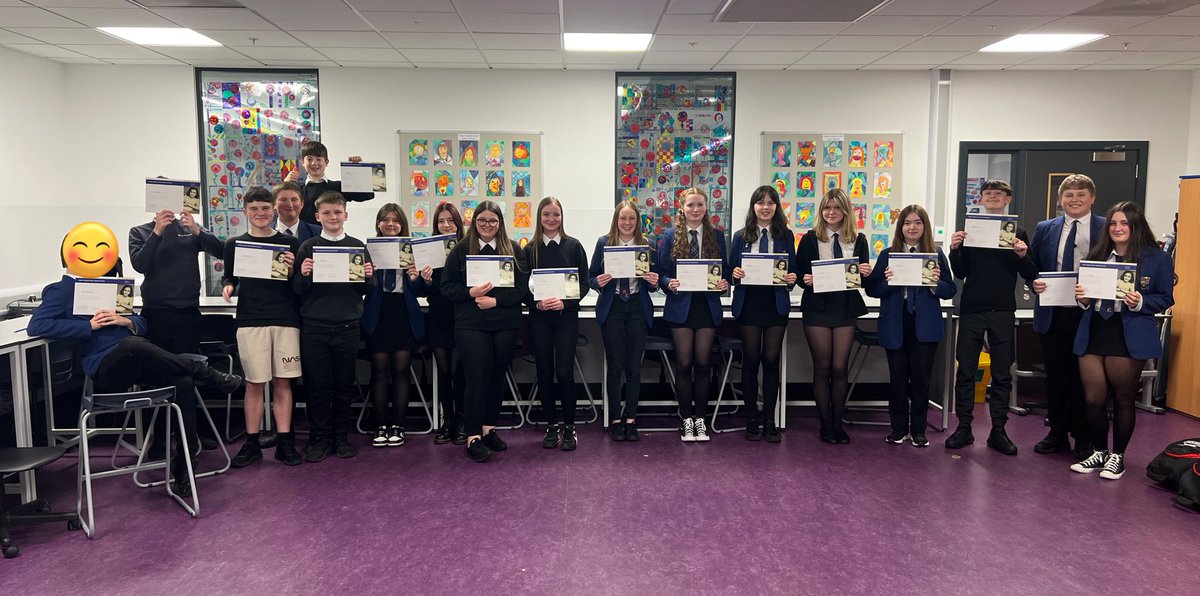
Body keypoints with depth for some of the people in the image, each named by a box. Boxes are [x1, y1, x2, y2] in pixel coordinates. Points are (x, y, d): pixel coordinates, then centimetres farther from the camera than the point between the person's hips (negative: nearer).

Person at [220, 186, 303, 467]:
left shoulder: (290, 243, 8)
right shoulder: (235, 244, 9)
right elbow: (229, 277, 15)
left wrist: (292, 270, -11)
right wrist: (227, 286, -7)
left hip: (286, 319, 0)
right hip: (250, 320, 0)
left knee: (282, 382, 2)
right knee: (254, 384, 2)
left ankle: (284, 442, 9)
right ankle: (252, 443, 12)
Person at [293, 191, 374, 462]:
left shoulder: (357, 246, 7)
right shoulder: (307, 247, 5)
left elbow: (365, 290, 9)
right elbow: (297, 290, 2)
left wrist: (367, 278, -12)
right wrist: (303, 275, -17)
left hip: (347, 326, 1)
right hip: (314, 327, -1)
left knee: (344, 385, 8)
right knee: (317, 386, 4)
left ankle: (341, 436, 20)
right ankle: (319, 438, 16)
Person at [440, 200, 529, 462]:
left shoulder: (513, 250, 6)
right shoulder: (460, 250, 4)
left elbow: (522, 287, 0)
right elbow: (447, 286, 2)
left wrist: (496, 300, -13)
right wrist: (471, 293, -15)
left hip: (506, 323, 2)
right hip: (471, 324, -2)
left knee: (497, 375, 8)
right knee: (479, 375, -7)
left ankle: (489, 428, 22)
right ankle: (473, 437, -2)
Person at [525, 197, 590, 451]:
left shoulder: (573, 246, 2)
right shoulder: (530, 249, 5)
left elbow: (584, 284, 1)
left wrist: (565, 302, -14)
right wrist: (537, 303, -13)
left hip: (566, 316, -2)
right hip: (539, 318, 2)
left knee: (564, 372, -6)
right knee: (544, 372, 5)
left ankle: (569, 427, 8)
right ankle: (552, 425, 18)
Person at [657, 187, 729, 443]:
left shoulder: (716, 236, 8)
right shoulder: (670, 235, 2)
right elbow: (662, 272, 1)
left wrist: (724, 283, -11)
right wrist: (670, 284, -18)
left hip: (708, 305, 2)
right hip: (681, 305, -1)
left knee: (702, 363, 5)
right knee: (684, 364, 2)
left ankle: (700, 417, 16)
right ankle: (687, 419, 13)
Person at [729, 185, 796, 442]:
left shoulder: (785, 236, 8)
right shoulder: (741, 236, 7)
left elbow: (792, 270, 9)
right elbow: (732, 270, 6)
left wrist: (791, 279, -13)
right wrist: (735, 274, -16)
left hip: (776, 303, 1)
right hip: (748, 303, 0)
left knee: (771, 360, 2)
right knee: (750, 360, 4)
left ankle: (769, 421, 12)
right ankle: (752, 419, 14)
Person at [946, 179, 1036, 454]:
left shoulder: (1017, 233, 6)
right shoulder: (969, 229, 6)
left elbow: (1030, 276, 2)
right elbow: (960, 273, 2)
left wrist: (1023, 255, -16)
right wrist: (955, 249, -14)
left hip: (1003, 311, 0)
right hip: (971, 309, 0)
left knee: (1002, 373, 6)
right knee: (966, 370, 2)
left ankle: (998, 430, 14)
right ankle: (964, 427, 10)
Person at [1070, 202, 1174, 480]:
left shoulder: (1157, 259, -1)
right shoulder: (1096, 256, 10)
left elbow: (1166, 299, -1)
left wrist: (1140, 303, -18)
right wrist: (1082, 298, -4)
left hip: (1129, 338, -3)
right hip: (1092, 334, 4)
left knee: (1123, 400, 8)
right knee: (1092, 400, 5)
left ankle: (1117, 456, 23)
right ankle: (1098, 452, 23)